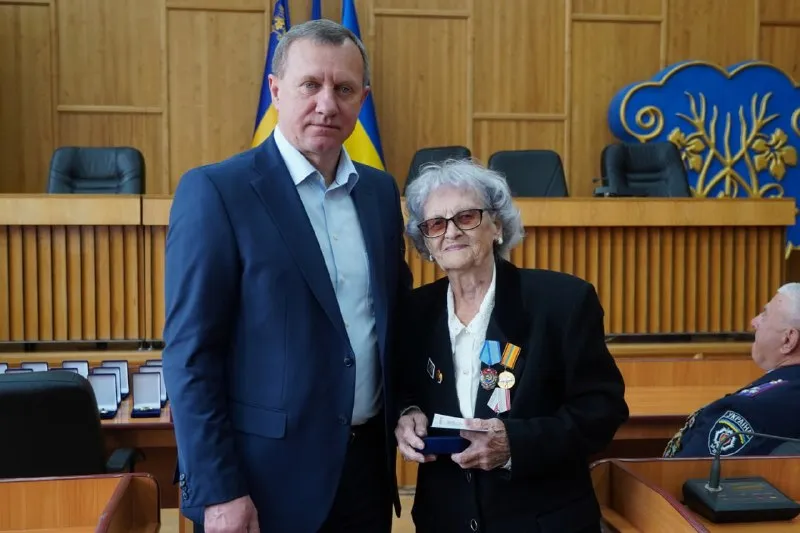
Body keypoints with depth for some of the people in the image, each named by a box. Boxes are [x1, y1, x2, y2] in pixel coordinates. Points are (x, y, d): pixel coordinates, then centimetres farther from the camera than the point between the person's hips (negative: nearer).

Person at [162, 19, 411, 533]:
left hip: (368, 464, 5)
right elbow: (190, 353, -13)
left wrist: (405, 413, 6)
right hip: (267, 474, -5)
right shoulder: (216, 190, -12)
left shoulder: (381, 190, 6)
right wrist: (216, 491, -14)